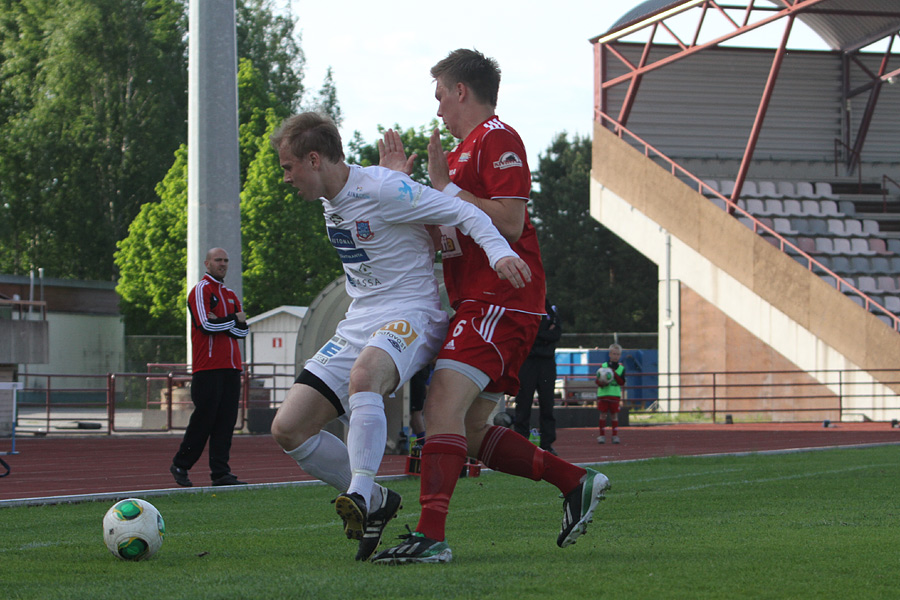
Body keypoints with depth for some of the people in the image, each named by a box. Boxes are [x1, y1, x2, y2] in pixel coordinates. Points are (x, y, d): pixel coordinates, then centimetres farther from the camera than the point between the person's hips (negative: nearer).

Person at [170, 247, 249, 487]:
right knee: (204, 419, -7)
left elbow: (242, 331, 11)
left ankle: (220, 472, 1)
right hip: (208, 367, -7)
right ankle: (180, 465, 7)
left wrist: (220, 323, -6)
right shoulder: (201, 290, -1)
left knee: (226, 421, 1)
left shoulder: (231, 295, 21)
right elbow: (206, 324, -14)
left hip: (230, 368, 7)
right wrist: (234, 319, -2)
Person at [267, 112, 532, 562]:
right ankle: (377, 502, 8)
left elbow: (462, 212, -16)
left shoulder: (381, 189, -14)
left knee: (363, 374, -43)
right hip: (358, 323, 9)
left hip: (411, 314, -9)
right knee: (288, 429, -5)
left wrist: (499, 252, -31)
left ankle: (359, 495, -47)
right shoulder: (329, 200, 12)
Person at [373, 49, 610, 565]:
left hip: (502, 301, -11)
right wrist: (400, 181, 20)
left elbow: (510, 222, -18)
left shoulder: (498, 140, -7)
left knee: (445, 401, -24)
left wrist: (445, 187, -13)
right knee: (471, 432, 9)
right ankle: (576, 482, 17)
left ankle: (431, 535, -33)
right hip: (476, 303, 11)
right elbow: (440, 232, 27)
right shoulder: (465, 149, 25)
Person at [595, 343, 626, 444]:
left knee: (614, 415, 2)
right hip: (603, 393, -1)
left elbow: (622, 383, -3)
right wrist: (601, 382, -19)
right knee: (603, 414, 0)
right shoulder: (603, 366, 2)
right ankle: (602, 435, 6)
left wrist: (615, 374, -14)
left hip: (615, 394, 1)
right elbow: (597, 381, 4)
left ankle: (615, 435, 8)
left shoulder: (621, 368, 5)